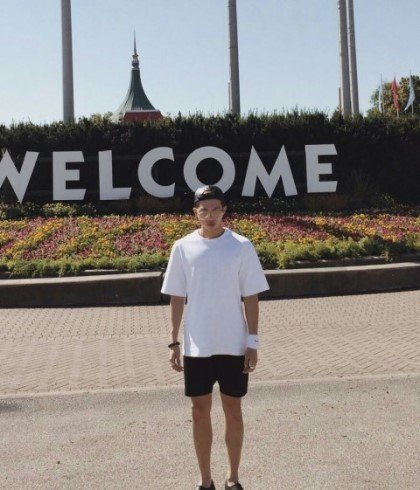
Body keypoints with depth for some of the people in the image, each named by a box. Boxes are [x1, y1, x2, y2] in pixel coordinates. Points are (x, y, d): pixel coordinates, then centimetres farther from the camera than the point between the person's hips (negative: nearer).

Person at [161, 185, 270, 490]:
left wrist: (253, 342, -6)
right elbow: (177, 298, 4)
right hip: (196, 346, 1)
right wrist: (174, 343, 2)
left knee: (233, 410, 10)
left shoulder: (241, 246, -5)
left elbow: (251, 297, -2)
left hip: (233, 345, -1)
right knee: (200, 411, 9)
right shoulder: (183, 247, -1)